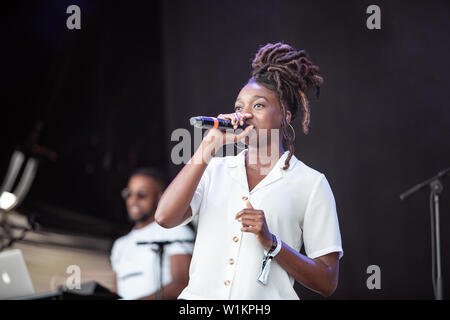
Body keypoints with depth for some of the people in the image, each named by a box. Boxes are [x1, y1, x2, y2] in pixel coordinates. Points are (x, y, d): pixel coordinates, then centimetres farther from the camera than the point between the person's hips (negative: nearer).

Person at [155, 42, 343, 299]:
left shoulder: (310, 183, 7)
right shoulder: (215, 170, 16)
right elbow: (165, 217, -1)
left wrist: (271, 243, -9)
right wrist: (209, 146, 0)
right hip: (200, 296, 2)